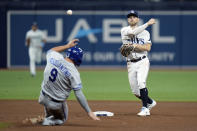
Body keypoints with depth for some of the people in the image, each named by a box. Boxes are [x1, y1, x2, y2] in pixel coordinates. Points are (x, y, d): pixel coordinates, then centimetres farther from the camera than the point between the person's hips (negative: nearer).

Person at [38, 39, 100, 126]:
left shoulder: (54, 58, -9)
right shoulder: (73, 72, -22)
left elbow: (50, 51, 19)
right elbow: (79, 95, -23)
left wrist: (67, 46, 18)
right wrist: (89, 112, -20)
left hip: (43, 98, 5)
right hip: (57, 104, -5)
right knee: (61, 120, 23)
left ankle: (48, 117, 25)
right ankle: (49, 121, -5)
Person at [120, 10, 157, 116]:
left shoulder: (145, 32, 7)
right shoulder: (124, 30, 5)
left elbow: (148, 48, -6)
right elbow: (133, 32, -17)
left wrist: (134, 46, -16)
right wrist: (147, 24, -14)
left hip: (142, 62, -2)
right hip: (131, 63, 2)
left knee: (141, 83, -24)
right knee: (135, 91, 4)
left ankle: (145, 108, -19)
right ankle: (150, 102, 29)